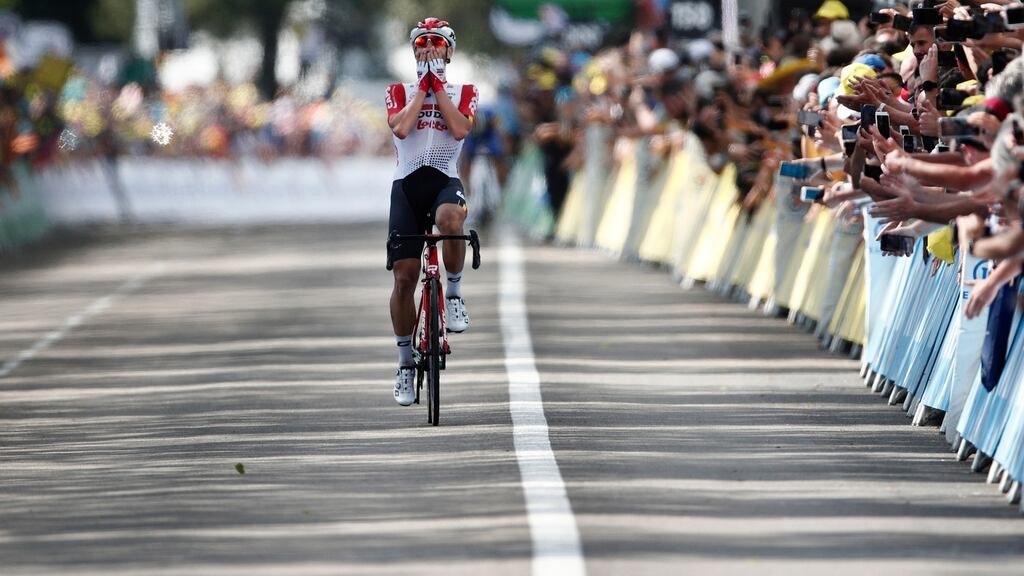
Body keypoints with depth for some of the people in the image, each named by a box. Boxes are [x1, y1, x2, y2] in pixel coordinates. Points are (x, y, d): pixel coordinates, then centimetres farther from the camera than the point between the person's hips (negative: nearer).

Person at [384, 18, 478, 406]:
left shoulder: (463, 93, 12)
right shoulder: (399, 93, 12)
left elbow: (460, 129, -10)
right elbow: (400, 127, -9)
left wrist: (438, 88, -4)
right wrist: (422, 89, -2)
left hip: (445, 181, -1)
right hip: (407, 184, 1)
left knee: (449, 220, -40)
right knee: (404, 276, -4)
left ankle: (454, 291, -16)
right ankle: (405, 363, 7)